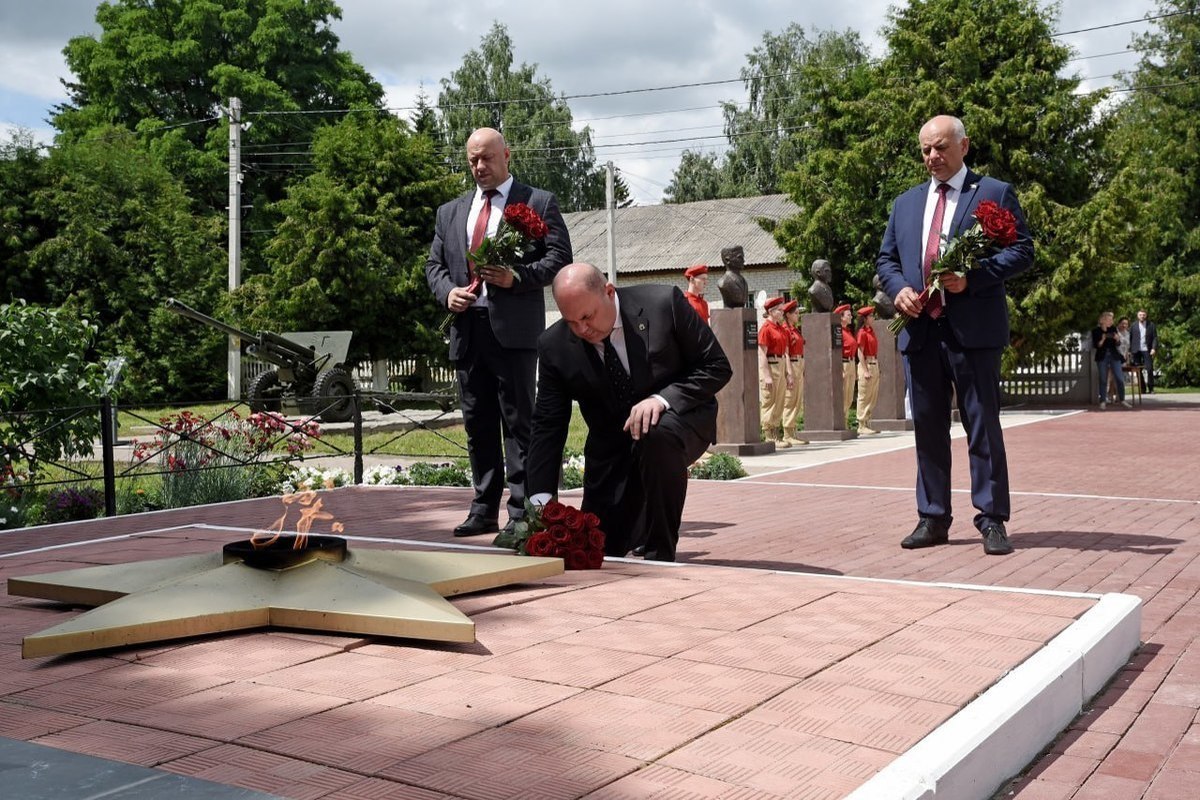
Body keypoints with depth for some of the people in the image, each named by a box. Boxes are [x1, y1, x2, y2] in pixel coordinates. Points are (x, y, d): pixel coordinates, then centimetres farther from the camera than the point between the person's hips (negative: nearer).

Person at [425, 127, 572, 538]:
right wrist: (447, 291, -2)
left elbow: (559, 257, -2)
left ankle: (522, 512, -2)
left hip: (514, 329, -5)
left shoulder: (539, 203, 5)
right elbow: (434, 264, 20)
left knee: (518, 420, -5)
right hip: (467, 328, 5)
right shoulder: (450, 212, 20)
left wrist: (517, 277, -17)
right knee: (477, 423, 9)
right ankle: (484, 510, 16)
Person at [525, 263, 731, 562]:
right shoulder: (554, 346, -10)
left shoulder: (664, 304, -17)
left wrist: (662, 399, -27)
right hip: (611, 447, 3)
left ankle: (661, 554, -20)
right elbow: (548, 426, -7)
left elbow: (717, 366, -11)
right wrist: (540, 500, -18)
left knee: (658, 434, -38)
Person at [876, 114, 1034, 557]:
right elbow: (885, 258, 19)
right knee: (927, 426, 8)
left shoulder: (995, 193, 5)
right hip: (919, 329, 5)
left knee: (983, 425, -1)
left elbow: (1022, 250, -2)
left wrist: (973, 278, -16)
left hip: (973, 327, -4)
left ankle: (991, 519, 7)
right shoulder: (905, 203, 19)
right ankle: (933, 518, 16)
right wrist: (898, 288, -3)